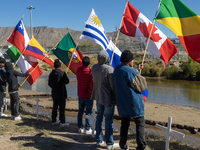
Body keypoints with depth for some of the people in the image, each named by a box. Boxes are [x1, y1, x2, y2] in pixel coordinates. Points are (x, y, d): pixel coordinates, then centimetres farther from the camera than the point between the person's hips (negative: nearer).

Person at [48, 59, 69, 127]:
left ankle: (53, 121, 23)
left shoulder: (51, 74, 1)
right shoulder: (62, 73, -14)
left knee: (55, 107, 16)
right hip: (61, 93, -5)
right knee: (62, 107, 1)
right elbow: (67, 81, -8)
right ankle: (62, 122, 3)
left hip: (54, 93, 5)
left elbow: (49, 84, 8)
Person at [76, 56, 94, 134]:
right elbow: (93, 82, -23)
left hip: (80, 94, 5)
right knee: (88, 112, 4)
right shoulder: (90, 71, -18)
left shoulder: (78, 70, -1)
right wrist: (90, 89, -4)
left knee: (80, 111, 15)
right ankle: (87, 129, 8)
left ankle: (80, 128, 21)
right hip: (88, 95, -5)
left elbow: (78, 80, 8)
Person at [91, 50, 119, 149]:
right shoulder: (109, 69, -20)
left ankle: (99, 140, 26)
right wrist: (115, 98, -6)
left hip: (98, 96, 7)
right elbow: (113, 85, -15)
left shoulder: (94, 68, -1)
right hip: (108, 97, -6)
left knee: (99, 118, 16)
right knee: (108, 120, 3)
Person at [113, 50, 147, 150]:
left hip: (122, 102, 7)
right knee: (140, 124, 5)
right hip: (134, 102, -7)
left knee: (124, 124, 16)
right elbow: (142, 86, -11)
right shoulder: (131, 71, -19)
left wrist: (137, 69, 22)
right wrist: (139, 75, 6)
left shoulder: (116, 70, 5)